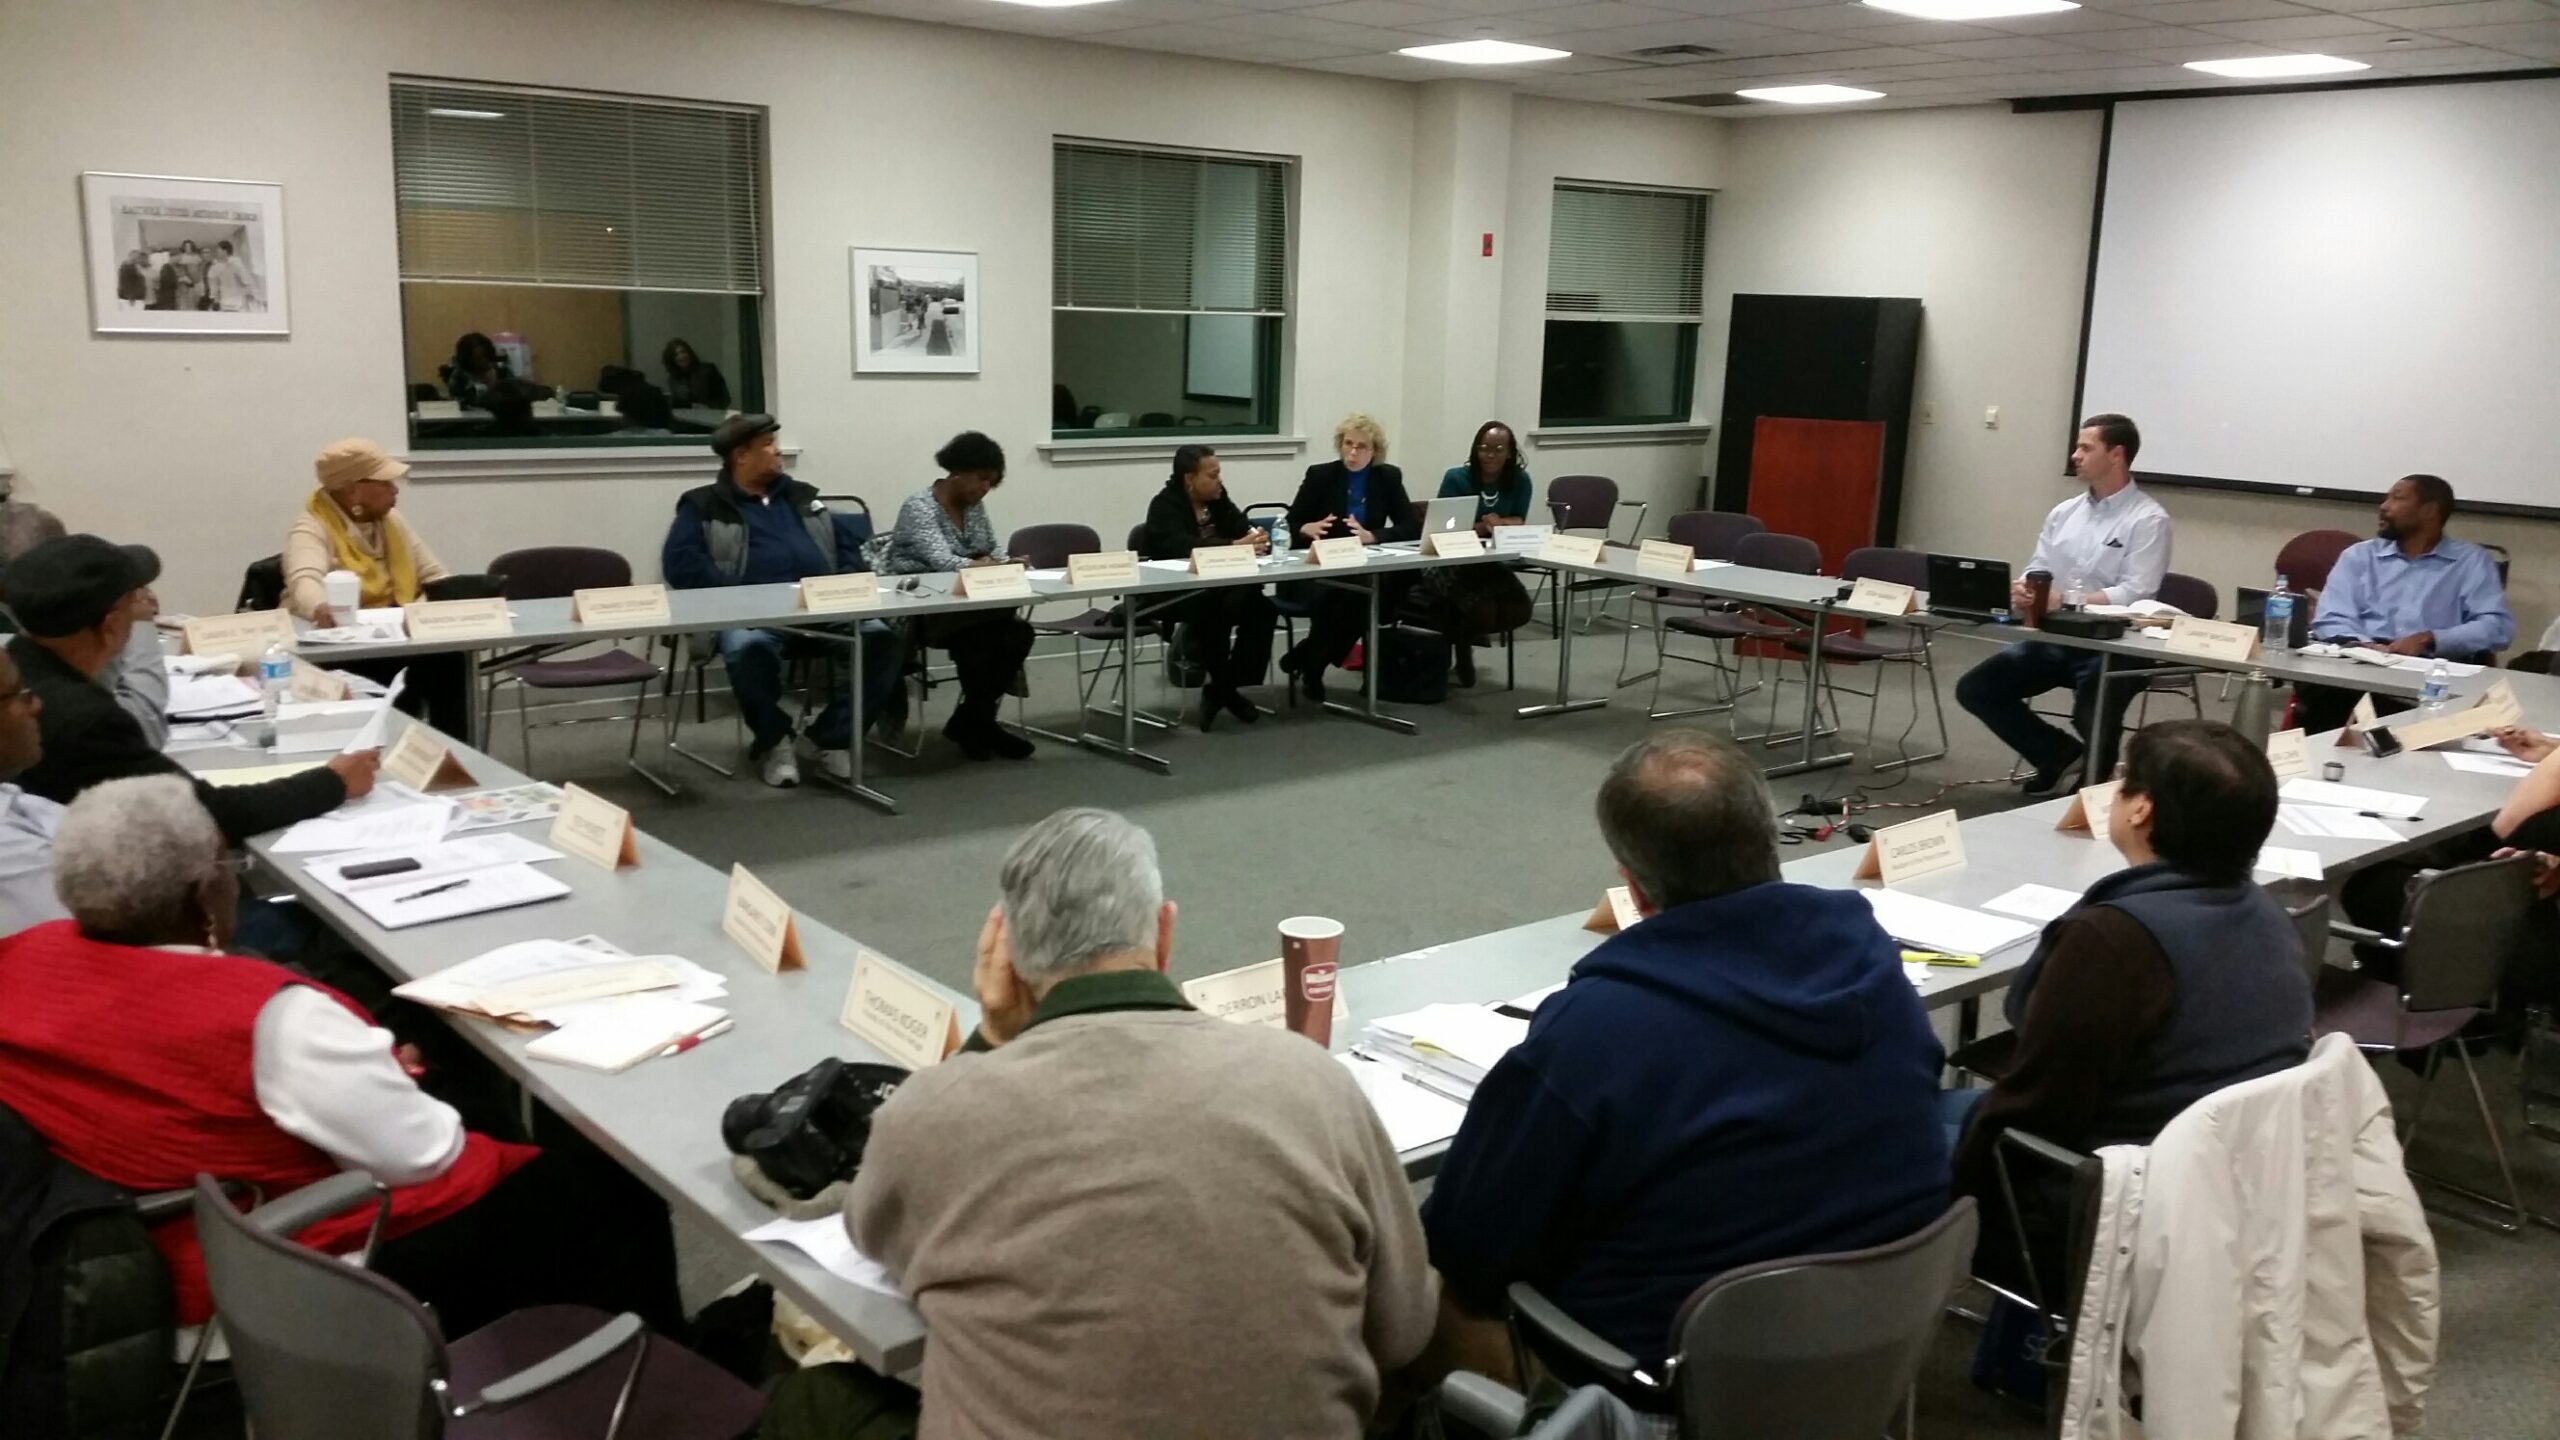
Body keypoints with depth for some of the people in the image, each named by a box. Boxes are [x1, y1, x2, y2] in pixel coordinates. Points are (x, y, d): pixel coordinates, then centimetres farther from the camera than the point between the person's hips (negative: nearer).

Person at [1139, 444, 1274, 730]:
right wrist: (1236, 546, -38)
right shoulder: (1164, 506, -13)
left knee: (1261, 607, -19)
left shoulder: (1218, 499, 7)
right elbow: (1182, 546, -30)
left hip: (1213, 587, 7)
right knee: (1221, 609, -35)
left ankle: (1227, 686, -10)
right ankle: (1222, 686, -16)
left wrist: (1258, 540, -23)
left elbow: (1245, 529, 3)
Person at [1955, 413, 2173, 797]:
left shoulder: (2148, 520, -8)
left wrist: (2065, 600, -28)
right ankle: (2059, 754, 12)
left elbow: (2135, 594, -18)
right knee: (1975, 689, -5)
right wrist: (2023, 590, -12)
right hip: (2053, 639, 7)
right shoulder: (2064, 512, 13)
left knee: (2094, 728, -26)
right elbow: (2036, 571, 13)